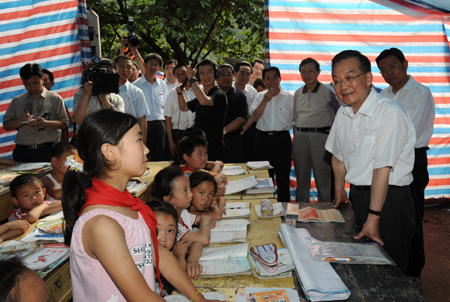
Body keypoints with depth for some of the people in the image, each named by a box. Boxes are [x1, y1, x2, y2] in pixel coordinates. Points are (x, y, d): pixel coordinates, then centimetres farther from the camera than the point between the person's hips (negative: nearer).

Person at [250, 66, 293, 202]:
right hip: (263, 139, 2)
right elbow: (254, 117, -3)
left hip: (282, 139, -2)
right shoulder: (260, 96, 9)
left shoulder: (289, 97, 3)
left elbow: (294, 120, 6)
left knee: (283, 175, 3)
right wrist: (265, 100, -12)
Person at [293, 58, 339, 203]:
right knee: (301, 178, 12)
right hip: (299, 137, 5)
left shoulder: (326, 92, -2)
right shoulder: (298, 93, 13)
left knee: (322, 178, -1)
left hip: (319, 137, -5)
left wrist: (331, 135, -8)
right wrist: (296, 136, 10)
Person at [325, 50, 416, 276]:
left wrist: (373, 219, -24)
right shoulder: (343, 113, 4)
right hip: (357, 196, 7)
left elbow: (382, 168, -24)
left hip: (389, 199, -6)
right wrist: (339, 191, 22)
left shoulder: (390, 113, -20)